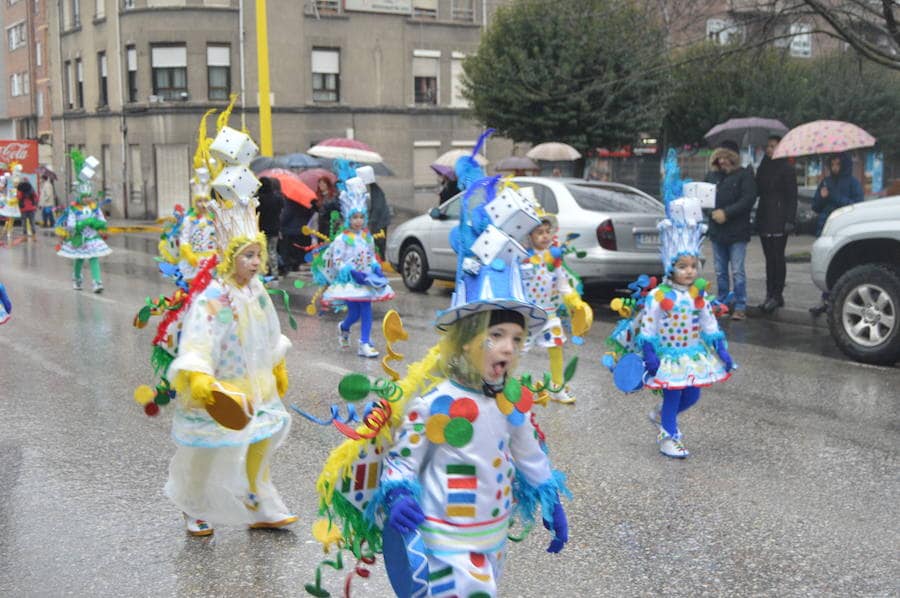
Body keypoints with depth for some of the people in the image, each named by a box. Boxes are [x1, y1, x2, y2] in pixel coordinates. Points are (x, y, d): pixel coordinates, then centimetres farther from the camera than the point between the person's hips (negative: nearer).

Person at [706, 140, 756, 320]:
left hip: (737, 232, -5)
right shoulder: (712, 175, 15)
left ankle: (740, 307, -1)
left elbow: (748, 199, -12)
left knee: (737, 271, -5)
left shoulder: (744, 175, -2)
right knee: (720, 272, 11)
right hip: (716, 231, 5)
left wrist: (726, 213, -18)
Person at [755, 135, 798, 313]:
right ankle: (771, 295, 13)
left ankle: (777, 295, -1)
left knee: (777, 258, -5)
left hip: (779, 220, -7)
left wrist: (789, 220, -15)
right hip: (764, 218, 7)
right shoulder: (763, 167, 15)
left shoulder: (786, 168, -5)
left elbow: (792, 196, -9)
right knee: (769, 258, 9)